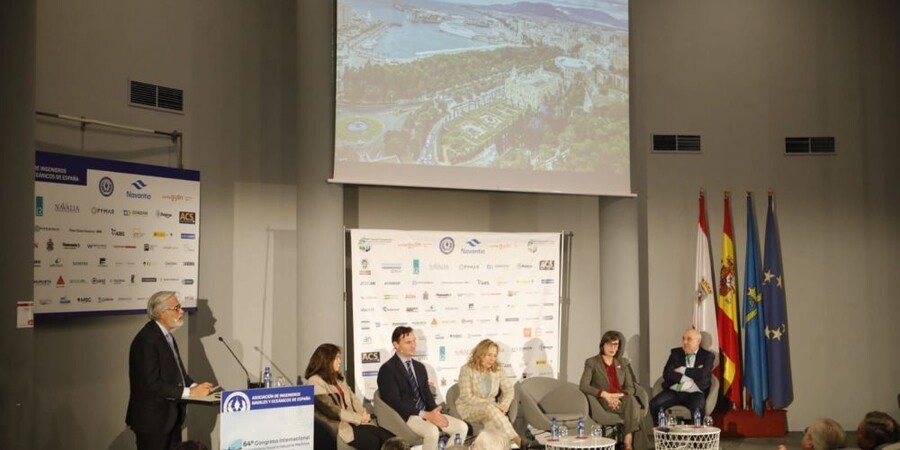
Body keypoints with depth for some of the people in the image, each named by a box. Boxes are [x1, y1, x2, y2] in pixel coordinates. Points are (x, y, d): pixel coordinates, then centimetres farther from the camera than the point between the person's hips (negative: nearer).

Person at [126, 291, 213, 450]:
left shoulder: (166, 335, 10)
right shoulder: (147, 340, -21)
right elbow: (152, 383, -25)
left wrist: (194, 386, -4)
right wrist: (189, 392, -21)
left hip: (170, 416, 9)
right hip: (153, 418, -9)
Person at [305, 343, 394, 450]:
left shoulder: (338, 378, 19)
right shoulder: (315, 382, -9)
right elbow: (331, 410, -16)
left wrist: (363, 414, -5)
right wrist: (359, 418, -13)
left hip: (352, 421, 8)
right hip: (337, 426, -8)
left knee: (388, 437, -17)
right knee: (372, 441, -28)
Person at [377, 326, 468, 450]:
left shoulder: (419, 367, 17)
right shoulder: (387, 369, -8)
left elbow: (426, 394, 15)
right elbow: (395, 403, -16)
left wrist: (434, 412, -9)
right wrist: (425, 415, -21)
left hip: (427, 413, 8)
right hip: (404, 416, -7)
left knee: (462, 427, -10)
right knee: (432, 431, -35)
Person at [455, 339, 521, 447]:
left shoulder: (498, 369, 2)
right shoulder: (467, 370, -12)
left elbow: (509, 390, 4)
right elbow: (467, 398, -17)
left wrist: (505, 404, -19)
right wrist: (493, 404, -24)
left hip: (490, 408, 4)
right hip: (469, 409, -4)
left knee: (493, 422, -36)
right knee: (490, 408, -37)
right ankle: (518, 441, -45)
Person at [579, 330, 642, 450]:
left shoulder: (623, 363, 16)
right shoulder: (592, 362, 2)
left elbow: (630, 387, 9)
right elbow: (583, 386, -10)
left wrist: (621, 396, -14)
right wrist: (604, 394, -22)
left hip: (621, 399, 4)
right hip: (604, 402, -4)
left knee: (631, 400, -35)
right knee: (632, 408, -35)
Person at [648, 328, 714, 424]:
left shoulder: (707, 356, 7)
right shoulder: (676, 353, 14)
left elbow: (702, 374, -13)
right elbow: (666, 374, -1)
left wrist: (683, 370, -4)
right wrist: (693, 373, -9)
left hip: (694, 393, -3)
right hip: (674, 391, 3)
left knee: (698, 408, -36)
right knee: (654, 404, -22)